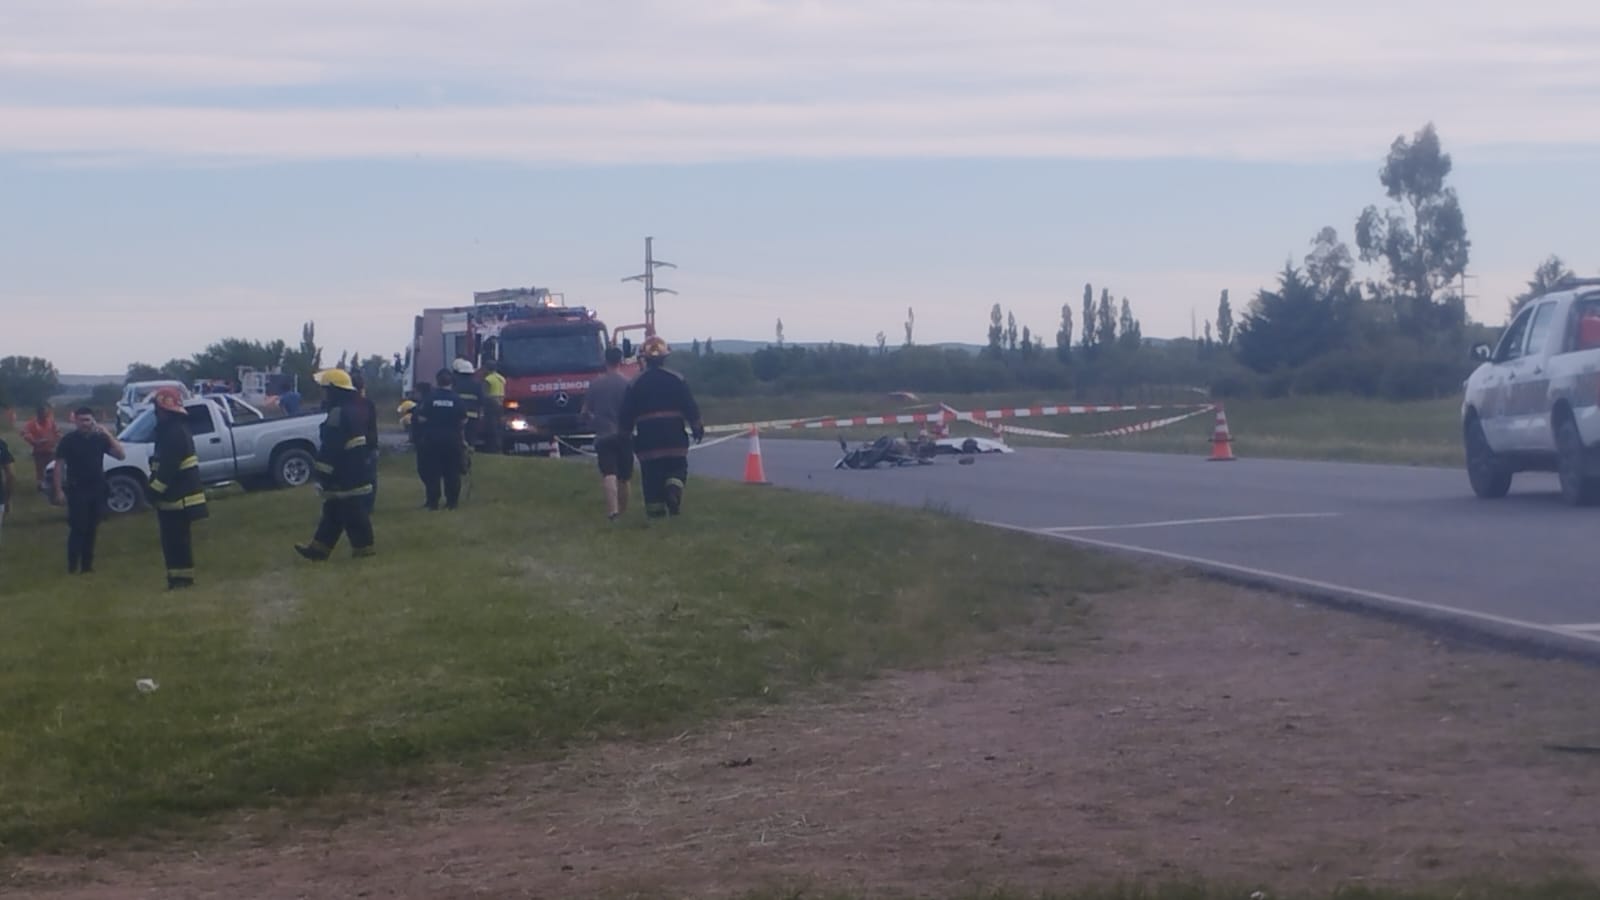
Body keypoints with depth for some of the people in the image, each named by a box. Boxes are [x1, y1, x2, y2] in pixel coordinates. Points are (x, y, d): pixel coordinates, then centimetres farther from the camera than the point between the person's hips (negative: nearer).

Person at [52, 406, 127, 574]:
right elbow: (59, 466, -2)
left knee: (91, 529, 6)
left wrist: (108, 435, -13)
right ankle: (72, 566, -5)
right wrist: (59, 491, -10)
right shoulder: (69, 440, -3)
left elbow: (121, 455, -4)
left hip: (97, 489, 3)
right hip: (77, 489, -3)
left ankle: (87, 565, 12)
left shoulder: (100, 438, 5)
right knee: (77, 528, -9)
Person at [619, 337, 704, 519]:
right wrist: (697, 427, 10)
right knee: (677, 468, 12)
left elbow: (626, 415, 4)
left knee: (651, 473, 5)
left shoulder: (635, 384, 2)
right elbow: (690, 408, -1)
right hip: (674, 436, 0)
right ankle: (674, 487, -19)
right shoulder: (677, 380, -1)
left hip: (647, 438, 0)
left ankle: (655, 509, 0)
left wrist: (625, 433, 16)